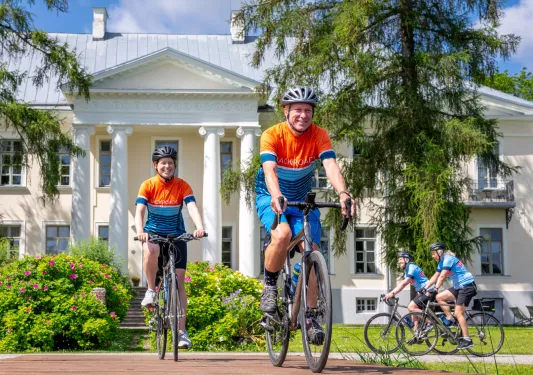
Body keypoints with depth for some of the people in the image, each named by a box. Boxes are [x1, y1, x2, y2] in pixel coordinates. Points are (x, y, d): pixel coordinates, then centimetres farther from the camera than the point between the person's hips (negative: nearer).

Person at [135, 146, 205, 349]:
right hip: (153, 233, 0)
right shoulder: (148, 185, -7)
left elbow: (192, 208, -20)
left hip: (176, 235, 1)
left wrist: (200, 227, -41)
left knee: (178, 282, -6)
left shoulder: (182, 186, -6)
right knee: (151, 250, -38)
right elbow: (139, 210, -18)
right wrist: (140, 231, -39)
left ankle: (182, 331, -1)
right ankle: (151, 290, -14)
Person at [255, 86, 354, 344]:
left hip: (303, 198, 3)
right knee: (282, 235, -33)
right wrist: (276, 196, -55)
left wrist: (343, 193, -48)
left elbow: (330, 166, -29)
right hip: (271, 197, -3)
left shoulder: (319, 135, -14)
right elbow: (269, 170, -34)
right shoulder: (272, 135, -20)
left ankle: (310, 317, 1)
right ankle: (270, 286, -8)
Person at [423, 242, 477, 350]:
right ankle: (450, 319, 6)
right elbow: (435, 277, 14)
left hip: (467, 286, -9)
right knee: (439, 297, -1)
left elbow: (442, 276, -25)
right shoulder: (442, 262, 13)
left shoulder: (448, 259, -16)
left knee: (458, 313, -14)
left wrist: (435, 289, -31)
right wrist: (424, 289, 8)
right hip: (458, 287, 9)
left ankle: (467, 340, -12)